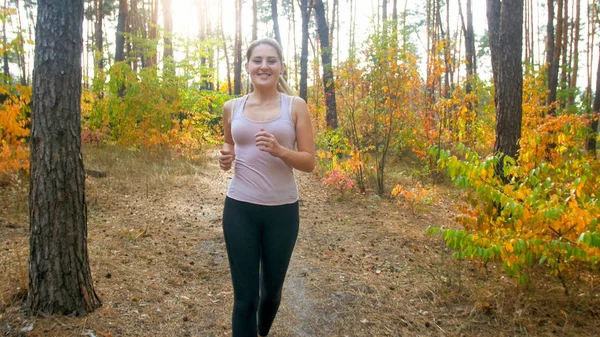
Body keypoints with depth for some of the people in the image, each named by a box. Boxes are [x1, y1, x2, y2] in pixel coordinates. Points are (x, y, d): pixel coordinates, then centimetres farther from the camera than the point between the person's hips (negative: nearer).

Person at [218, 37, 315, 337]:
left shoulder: (296, 106, -4)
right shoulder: (231, 107, 3)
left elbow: (309, 162, -5)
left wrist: (279, 150, -23)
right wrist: (225, 158, -4)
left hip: (282, 210, 0)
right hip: (239, 209, 1)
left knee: (272, 288, 20)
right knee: (244, 295, 3)